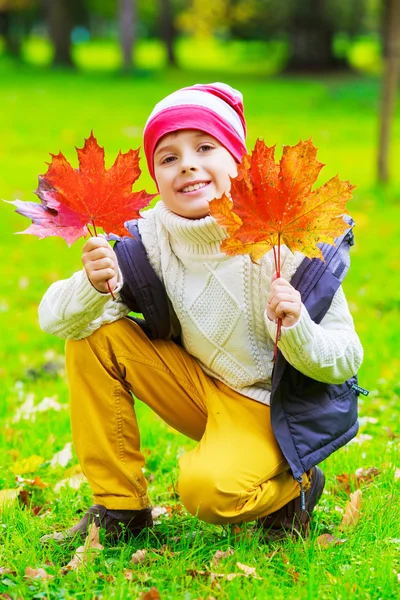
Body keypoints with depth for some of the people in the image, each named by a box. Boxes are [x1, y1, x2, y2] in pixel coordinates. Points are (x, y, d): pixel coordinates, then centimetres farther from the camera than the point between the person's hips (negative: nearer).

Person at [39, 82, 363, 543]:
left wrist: (297, 331, -40)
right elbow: (53, 319, -14)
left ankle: (295, 484, 4)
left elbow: (346, 362, -18)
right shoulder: (147, 236, -11)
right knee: (95, 336, -13)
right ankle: (118, 506, -1)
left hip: (271, 404, -5)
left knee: (208, 488, -32)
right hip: (200, 383, 5)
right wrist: (93, 287, -36)